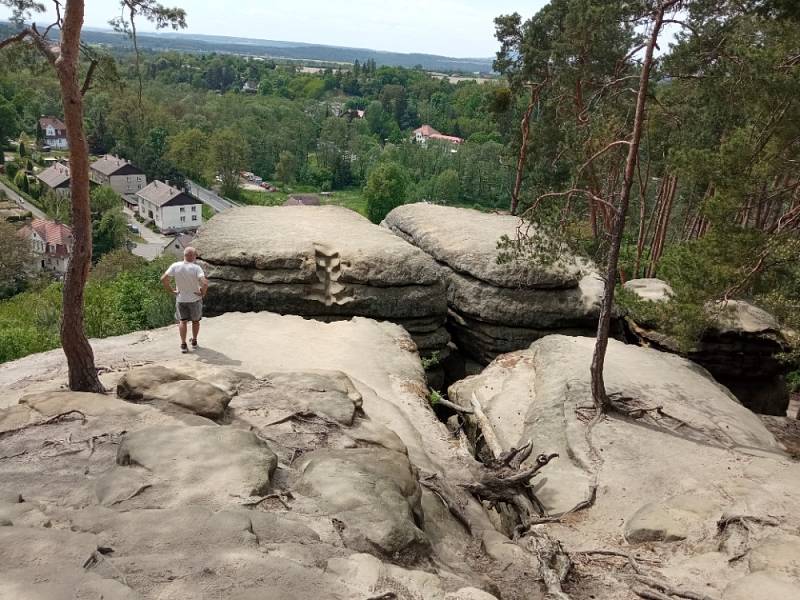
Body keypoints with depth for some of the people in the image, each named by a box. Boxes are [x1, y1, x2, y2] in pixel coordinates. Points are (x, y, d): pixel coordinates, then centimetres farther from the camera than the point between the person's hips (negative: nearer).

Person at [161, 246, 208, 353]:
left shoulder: (175, 266, -15)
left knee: (182, 321, 14)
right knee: (195, 320, 20)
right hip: (195, 299, -1)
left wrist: (171, 291, -5)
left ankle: (183, 345, 7)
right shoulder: (196, 268, -24)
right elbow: (205, 283, -34)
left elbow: (163, 279, -16)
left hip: (180, 299, 1)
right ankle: (194, 341, 34)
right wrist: (202, 293, -16)